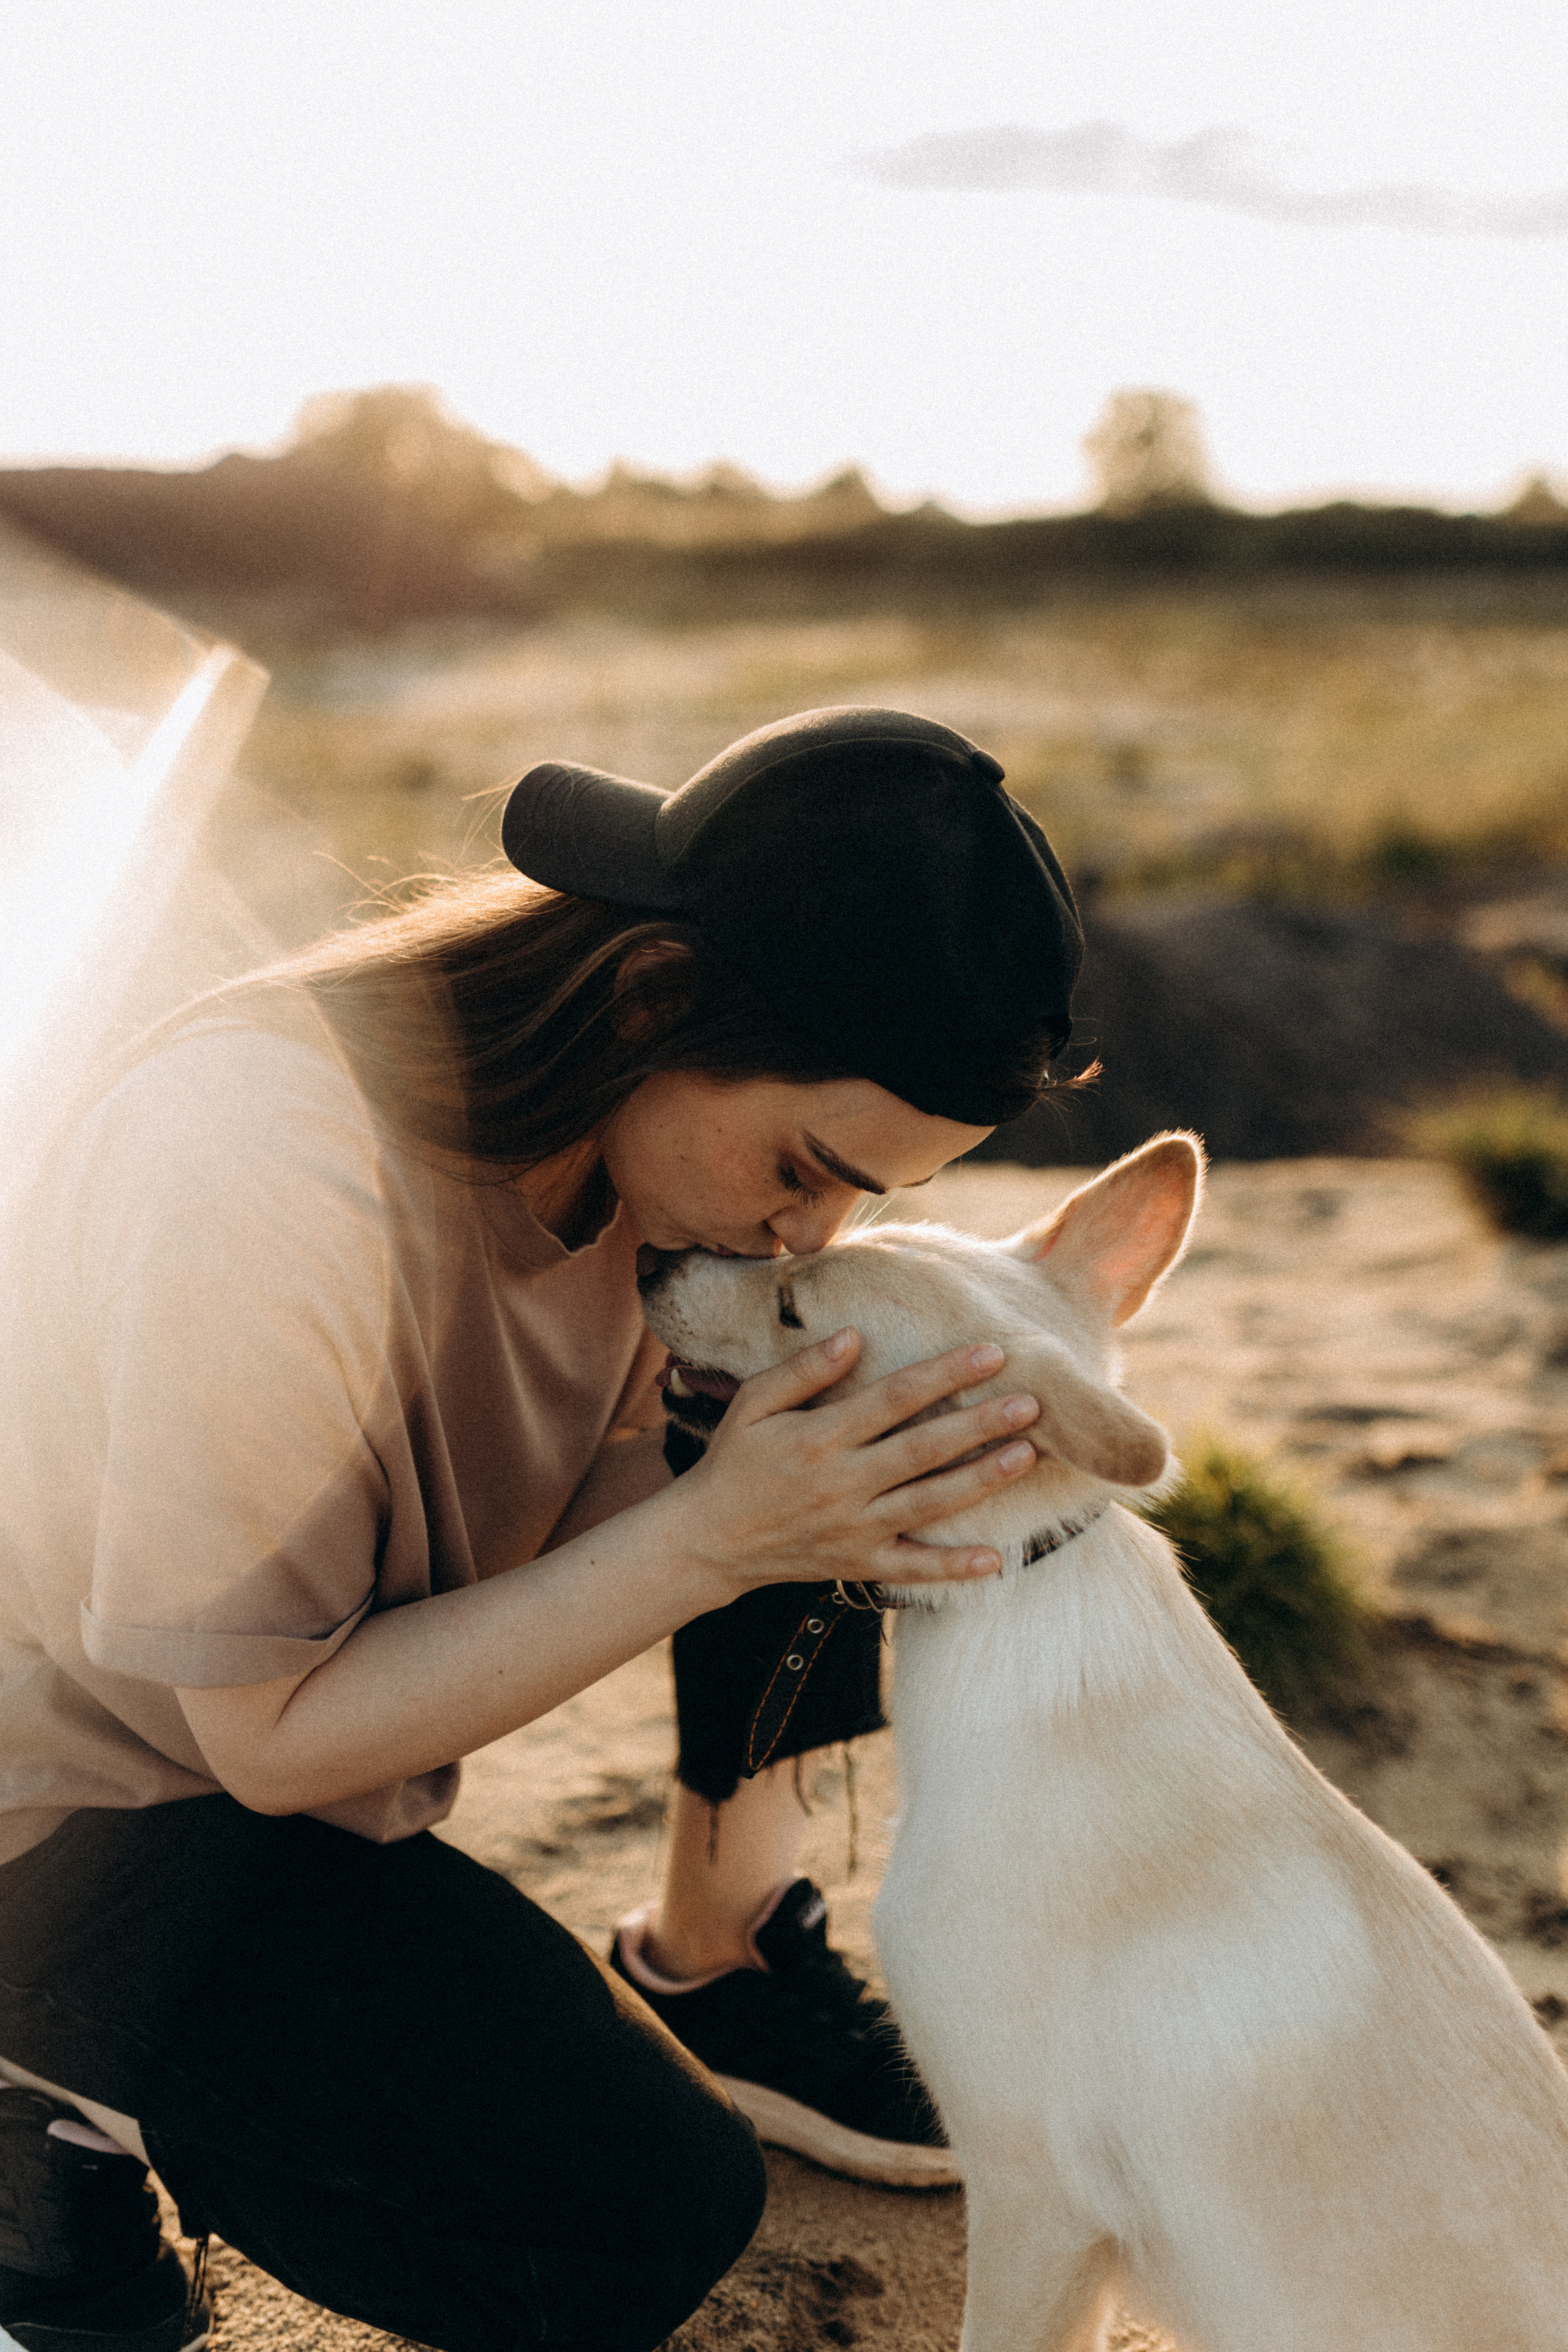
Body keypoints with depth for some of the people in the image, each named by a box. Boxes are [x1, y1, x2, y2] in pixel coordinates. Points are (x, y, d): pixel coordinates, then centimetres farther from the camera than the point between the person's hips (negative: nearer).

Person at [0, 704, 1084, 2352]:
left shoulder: (626, 1080, -15)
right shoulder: (267, 1177, -39)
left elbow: (591, 1472, -6)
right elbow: (278, 1738, -28)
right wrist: (711, 1536, -34)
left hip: (326, 1673, 7)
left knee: (840, 1435, -8)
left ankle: (716, 1962, 9)